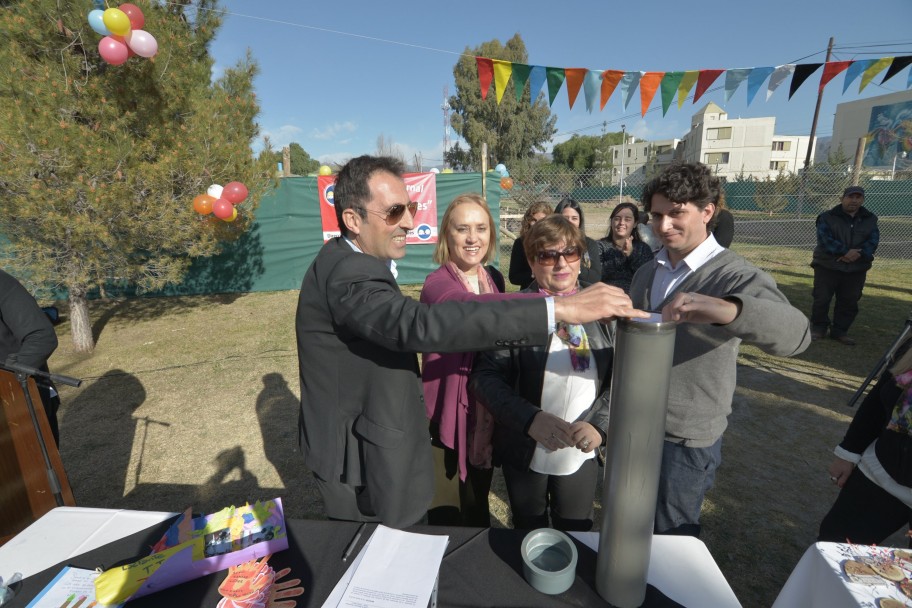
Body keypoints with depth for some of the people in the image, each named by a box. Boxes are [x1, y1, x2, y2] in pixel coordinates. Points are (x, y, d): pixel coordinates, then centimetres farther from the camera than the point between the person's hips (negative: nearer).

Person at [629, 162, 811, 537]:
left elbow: (795, 333, -35)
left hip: (685, 439, -6)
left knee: (671, 540, 12)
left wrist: (727, 309, -56)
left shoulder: (738, 277, -17)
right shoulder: (646, 273, 3)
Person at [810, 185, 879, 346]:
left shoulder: (870, 220, 7)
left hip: (856, 269, 4)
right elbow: (825, 240, -16)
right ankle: (819, 328, 15)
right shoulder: (827, 217, -5)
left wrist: (858, 254, -21)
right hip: (827, 266, -3)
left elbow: (873, 241, -3)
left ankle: (840, 331, 20)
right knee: (821, 299, -1)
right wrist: (846, 252, -25)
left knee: (849, 302, 8)